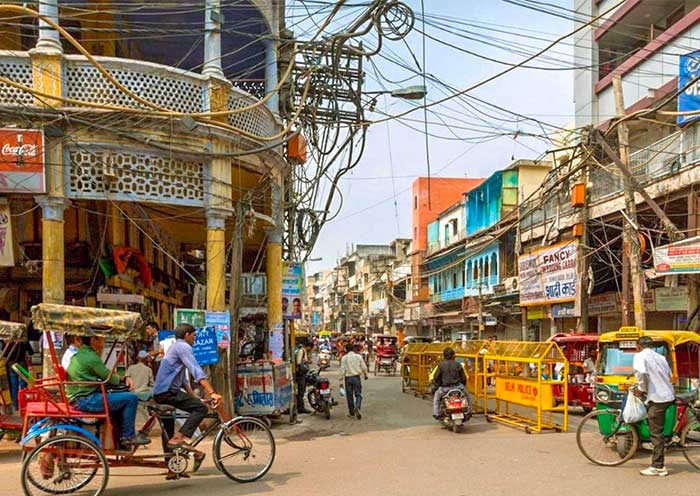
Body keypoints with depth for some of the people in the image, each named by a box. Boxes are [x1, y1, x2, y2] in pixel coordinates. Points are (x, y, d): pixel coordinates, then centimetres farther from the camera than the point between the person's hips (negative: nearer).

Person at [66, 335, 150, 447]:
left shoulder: (80, 353, 16)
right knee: (131, 398, -12)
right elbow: (110, 378, -11)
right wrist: (123, 379, 11)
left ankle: (121, 434, 25)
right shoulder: (90, 357, -16)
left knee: (122, 397, 23)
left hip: (78, 398, 11)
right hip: (86, 400, -11)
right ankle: (129, 436, -1)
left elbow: (105, 375, 20)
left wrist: (124, 378, 7)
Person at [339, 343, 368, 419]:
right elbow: (364, 367, 3)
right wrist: (366, 375, 21)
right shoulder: (358, 357, 1)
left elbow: (342, 369, -4)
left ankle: (351, 412, 18)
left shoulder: (344, 358, 1)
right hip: (356, 377, -1)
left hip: (348, 378, 1)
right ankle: (357, 407, -22)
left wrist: (341, 380, -4)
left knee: (349, 395, 10)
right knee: (358, 394, 3)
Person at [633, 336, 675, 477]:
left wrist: (641, 388, -10)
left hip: (657, 398, -8)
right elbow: (669, 375, 18)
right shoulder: (660, 357, 18)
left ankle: (658, 467, -1)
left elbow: (641, 373, -24)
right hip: (669, 396, 8)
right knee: (658, 431, 19)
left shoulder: (640, 356, -5)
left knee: (656, 433, -3)